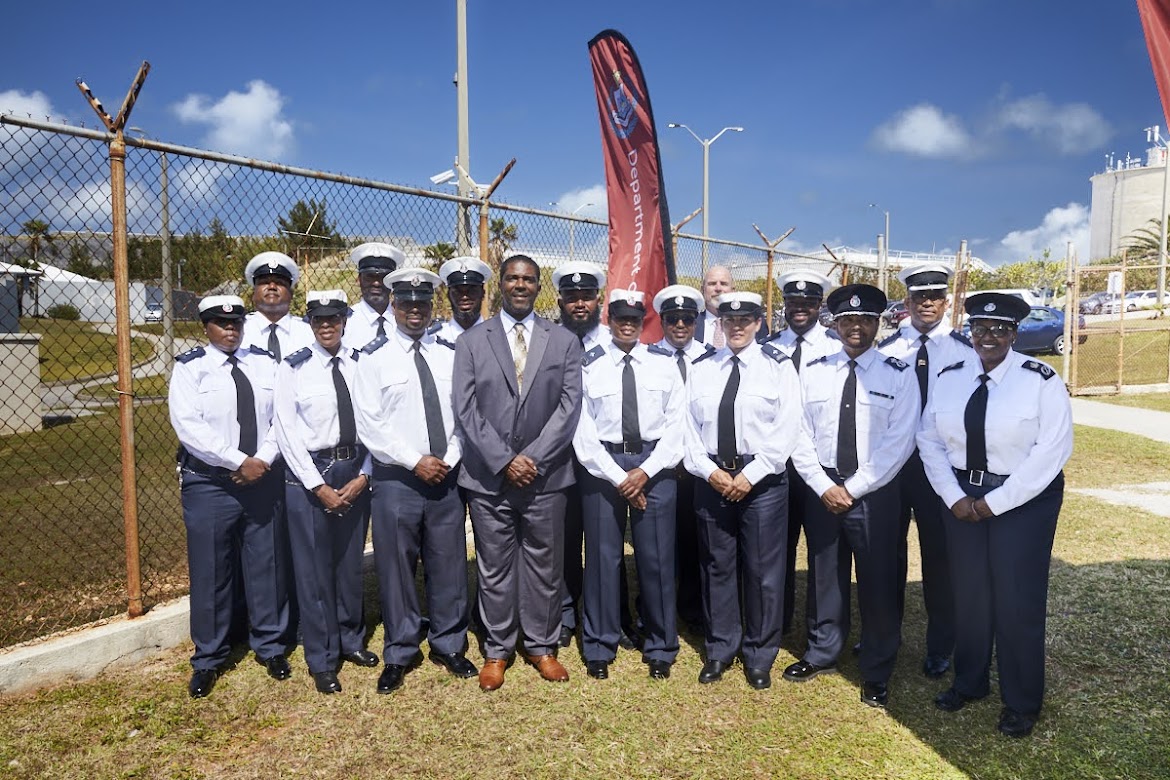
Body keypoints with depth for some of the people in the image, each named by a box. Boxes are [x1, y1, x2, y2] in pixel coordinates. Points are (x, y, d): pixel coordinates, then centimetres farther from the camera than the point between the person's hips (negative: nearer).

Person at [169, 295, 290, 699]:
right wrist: (240, 462, -18)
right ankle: (208, 659, 25)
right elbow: (189, 426, -14)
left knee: (267, 565, 11)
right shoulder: (189, 368, -3)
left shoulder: (265, 363, 6)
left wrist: (264, 459, -12)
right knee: (209, 572, 7)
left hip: (263, 479, 2)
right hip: (209, 484, -2)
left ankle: (270, 646, 28)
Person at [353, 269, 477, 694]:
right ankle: (399, 654, 24)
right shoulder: (375, 357, -2)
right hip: (397, 479, -2)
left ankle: (449, 644, 29)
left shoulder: (450, 354, 7)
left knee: (449, 564, 11)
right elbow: (370, 423, -7)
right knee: (396, 567, 7)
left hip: (446, 477, 3)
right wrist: (416, 462, -12)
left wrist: (449, 459, -7)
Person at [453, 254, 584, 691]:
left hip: (546, 475, 1)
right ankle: (497, 650, 25)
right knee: (494, 568, 10)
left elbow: (569, 406, -3)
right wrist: (503, 461, -12)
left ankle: (541, 646, 28)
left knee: (545, 566, 10)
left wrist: (532, 459, -12)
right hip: (488, 476, 0)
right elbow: (466, 409, -3)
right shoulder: (471, 341, 4)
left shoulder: (564, 342, 5)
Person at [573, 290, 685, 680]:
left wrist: (646, 471, -8)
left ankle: (660, 648, 25)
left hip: (654, 465, 1)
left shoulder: (664, 363, 4)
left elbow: (676, 424, 2)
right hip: (601, 465, -1)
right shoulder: (589, 365, 0)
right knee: (603, 556, 6)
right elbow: (583, 431, -4)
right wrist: (618, 477, -9)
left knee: (657, 557, 7)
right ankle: (599, 647, 23)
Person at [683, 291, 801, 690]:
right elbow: (689, 425, 5)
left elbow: (787, 428, -7)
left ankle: (759, 656, 22)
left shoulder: (778, 366, -1)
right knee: (716, 566, 11)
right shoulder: (701, 368, 8)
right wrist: (710, 471, -7)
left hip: (763, 480, -2)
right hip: (711, 478, 3)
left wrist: (750, 474, -13)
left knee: (763, 569, 5)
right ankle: (719, 650, 26)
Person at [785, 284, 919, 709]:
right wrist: (824, 486, -8)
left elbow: (898, 443, -10)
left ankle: (876, 672, 25)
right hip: (821, 487, 3)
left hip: (875, 493, -2)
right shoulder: (813, 371, 3)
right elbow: (800, 435, 1)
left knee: (878, 581, 7)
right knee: (824, 574, 14)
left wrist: (853, 489, -13)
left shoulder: (898, 375, -4)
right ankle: (821, 652, 33)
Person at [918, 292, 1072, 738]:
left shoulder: (1041, 381, -10)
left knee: (1018, 600, 4)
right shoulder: (949, 377, 2)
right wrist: (955, 497, -8)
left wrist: (995, 502, -16)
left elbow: (1052, 450, -15)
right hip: (961, 497, 4)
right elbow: (930, 441, 3)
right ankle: (968, 682, 33)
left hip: (1024, 499, -3)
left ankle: (1021, 703, 24)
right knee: (968, 593, 12)